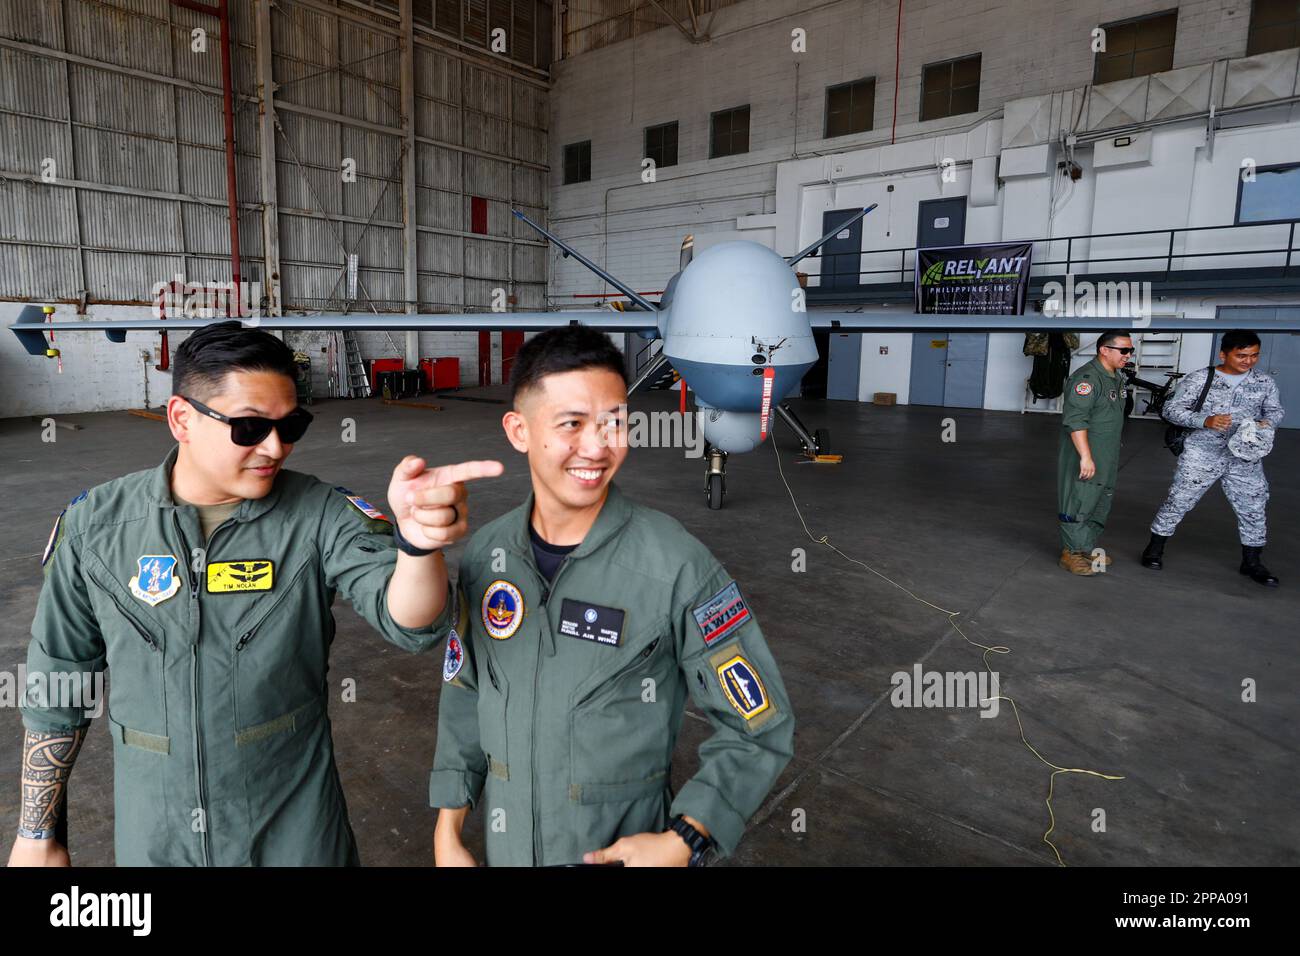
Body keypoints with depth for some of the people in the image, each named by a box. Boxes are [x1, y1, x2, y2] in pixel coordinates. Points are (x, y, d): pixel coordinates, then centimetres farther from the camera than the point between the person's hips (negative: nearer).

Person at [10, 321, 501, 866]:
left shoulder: (320, 516, -16)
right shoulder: (95, 525, -9)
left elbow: (406, 618, -30)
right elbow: (56, 689, 2)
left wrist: (418, 539, -51)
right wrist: (38, 834, 9)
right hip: (152, 837, 2)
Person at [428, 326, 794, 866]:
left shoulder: (678, 567, -23)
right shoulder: (485, 554, -9)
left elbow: (760, 730, -14)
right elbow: (464, 697, 4)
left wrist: (683, 841, -21)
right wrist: (448, 833, 4)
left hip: (625, 851, -3)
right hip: (505, 846, 4)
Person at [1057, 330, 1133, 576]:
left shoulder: (1116, 377, 13)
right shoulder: (1087, 378, -19)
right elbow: (1075, 420, -27)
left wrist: (1111, 456, 25)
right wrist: (1086, 456, -31)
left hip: (1107, 459, 10)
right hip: (1084, 457, -10)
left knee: (1101, 504, 17)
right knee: (1078, 504, -4)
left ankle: (1087, 548, 29)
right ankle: (1071, 553, 7)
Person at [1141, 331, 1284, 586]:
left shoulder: (1265, 382, 4)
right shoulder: (1199, 379, -7)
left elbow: (1275, 410, 17)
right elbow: (1172, 409, -8)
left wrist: (1266, 423, -8)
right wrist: (1205, 420, -24)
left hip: (1245, 459, 4)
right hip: (1202, 455, -4)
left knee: (1254, 509, 10)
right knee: (1177, 502, 0)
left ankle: (1252, 562, 28)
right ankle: (1155, 549, 17)